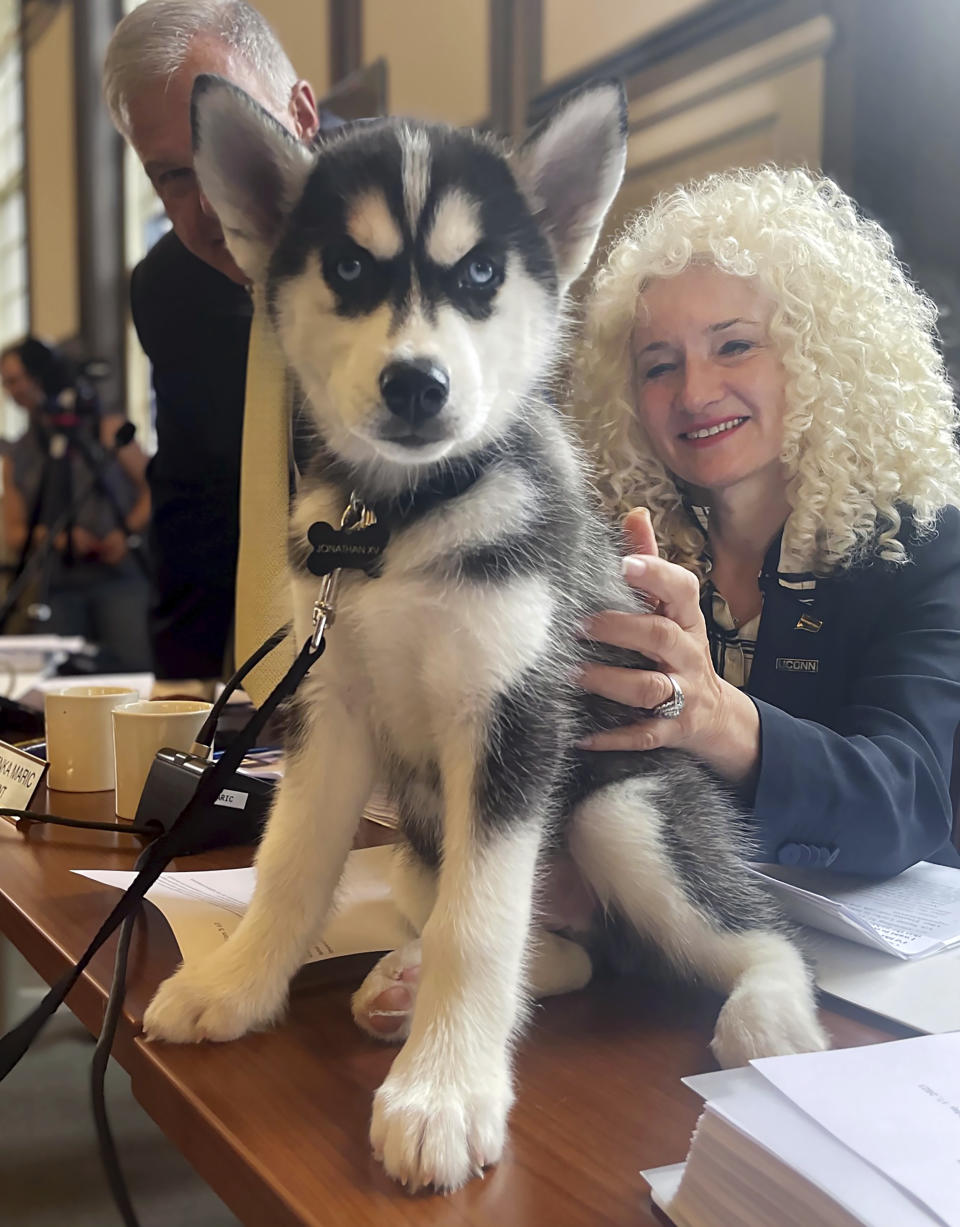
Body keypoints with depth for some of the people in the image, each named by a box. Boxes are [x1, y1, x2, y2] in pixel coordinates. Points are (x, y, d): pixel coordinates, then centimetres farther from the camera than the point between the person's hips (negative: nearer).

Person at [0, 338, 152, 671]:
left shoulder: (107, 428, 9)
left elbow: (152, 487, 3)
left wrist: (126, 533, -14)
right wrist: (57, 538, -6)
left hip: (118, 572, -3)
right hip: (59, 588, 3)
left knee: (135, 665, -16)